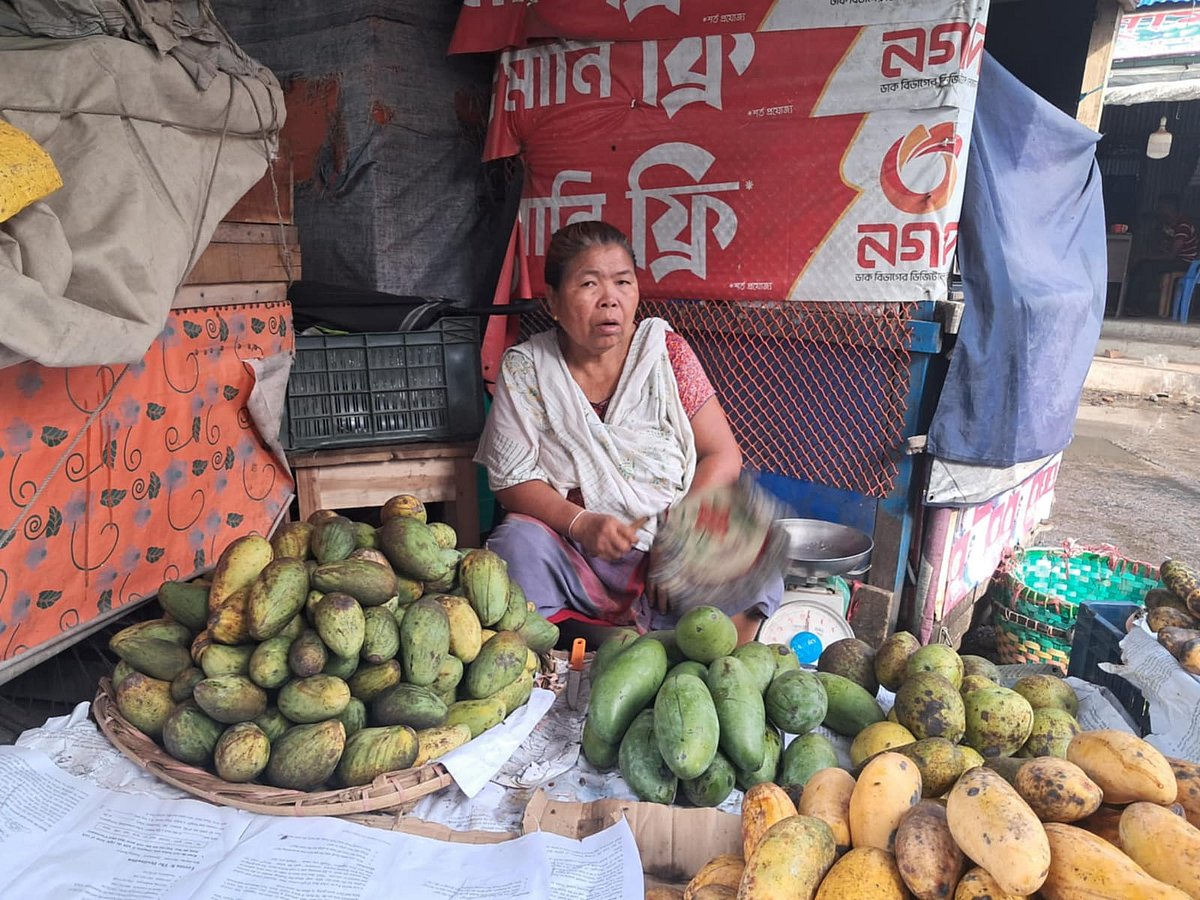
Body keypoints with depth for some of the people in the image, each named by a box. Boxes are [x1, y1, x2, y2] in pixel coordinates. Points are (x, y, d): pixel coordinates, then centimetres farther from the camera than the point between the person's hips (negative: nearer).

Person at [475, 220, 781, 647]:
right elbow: (513, 479, -5)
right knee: (518, 540, -30)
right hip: (576, 556, 0)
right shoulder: (524, 367, -1)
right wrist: (581, 524, -22)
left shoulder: (664, 350, -1)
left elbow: (723, 457, -2)